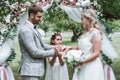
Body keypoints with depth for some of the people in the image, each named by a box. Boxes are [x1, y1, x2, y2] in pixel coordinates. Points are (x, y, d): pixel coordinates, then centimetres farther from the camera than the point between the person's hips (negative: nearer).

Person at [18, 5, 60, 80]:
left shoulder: (33, 28, 13)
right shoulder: (25, 30, -18)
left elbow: (40, 45, 20)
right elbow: (34, 52, -21)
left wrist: (54, 47, 5)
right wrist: (53, 52, -11)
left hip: (35, 69, 10)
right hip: (30, 71, -10)